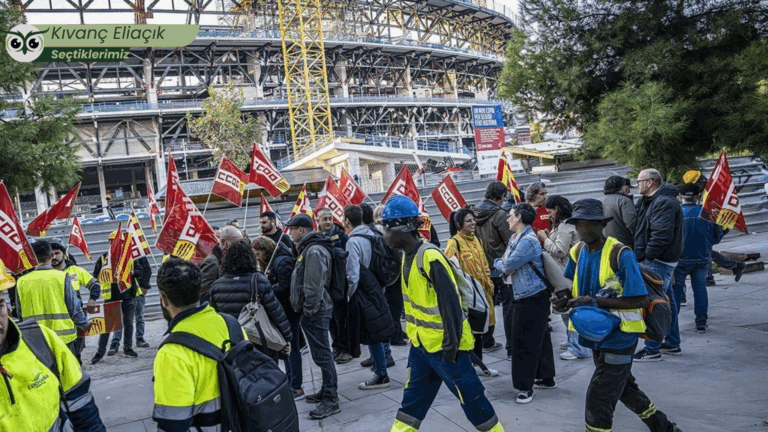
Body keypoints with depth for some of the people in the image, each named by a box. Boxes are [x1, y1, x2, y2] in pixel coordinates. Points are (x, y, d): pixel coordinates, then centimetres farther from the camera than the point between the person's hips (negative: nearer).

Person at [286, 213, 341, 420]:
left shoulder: (314, 251, -19)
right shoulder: (309, 248, 16)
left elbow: (314, 286, -23)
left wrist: (309, 310, -18)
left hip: (315, 312, -11)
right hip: (315, 310, 11)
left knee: (321, 354, -6)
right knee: (321, 353, 17)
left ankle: (331, 400, -1)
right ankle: (326, 391, 27)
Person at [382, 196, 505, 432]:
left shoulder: (431, 258, -24)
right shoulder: (408, 256, 5)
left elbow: (450, 304, -24)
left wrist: (451, 344, -22)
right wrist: (413, 333, 19)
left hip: (445, 344, -9)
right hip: (421, 342, 9)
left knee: (470, 397, 5)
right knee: (412, 398, 16)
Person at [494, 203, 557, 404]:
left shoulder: (528, 241, -20)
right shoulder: (514, 239, 11)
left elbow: (507, 265, -19)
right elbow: (505, 262, 17)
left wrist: (497, 263, 0)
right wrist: (503, 264, -4)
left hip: (532, 298, -10)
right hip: (519, 296, 10)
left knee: (525, 342, -3)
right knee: (539, 338, 18)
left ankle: (525, 387, 7)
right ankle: (547, 378, 29)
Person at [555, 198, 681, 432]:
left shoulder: (621, 254, -21)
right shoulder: (577, 253, 1)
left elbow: (641, 300, -23)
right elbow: (575, 290, 14)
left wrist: (595, 301, -28)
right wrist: (564, 301, -10)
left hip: (618, 336, -8)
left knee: (597, 402, -6)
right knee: (624, 388, 26)